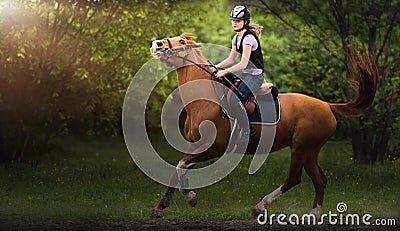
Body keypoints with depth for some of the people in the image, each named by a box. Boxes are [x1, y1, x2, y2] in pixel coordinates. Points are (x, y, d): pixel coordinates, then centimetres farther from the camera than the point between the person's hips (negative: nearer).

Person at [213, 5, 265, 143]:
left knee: (235, 100, -23)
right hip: (244, 75, 9)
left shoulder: (248, 38, -20)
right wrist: (216, 67, 2)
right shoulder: (236, 38, 9)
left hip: (255, 76, -9)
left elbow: (243, 64, -25)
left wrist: (225, 72, -25)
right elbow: (231, 59, 14)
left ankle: (246, 133, -12)